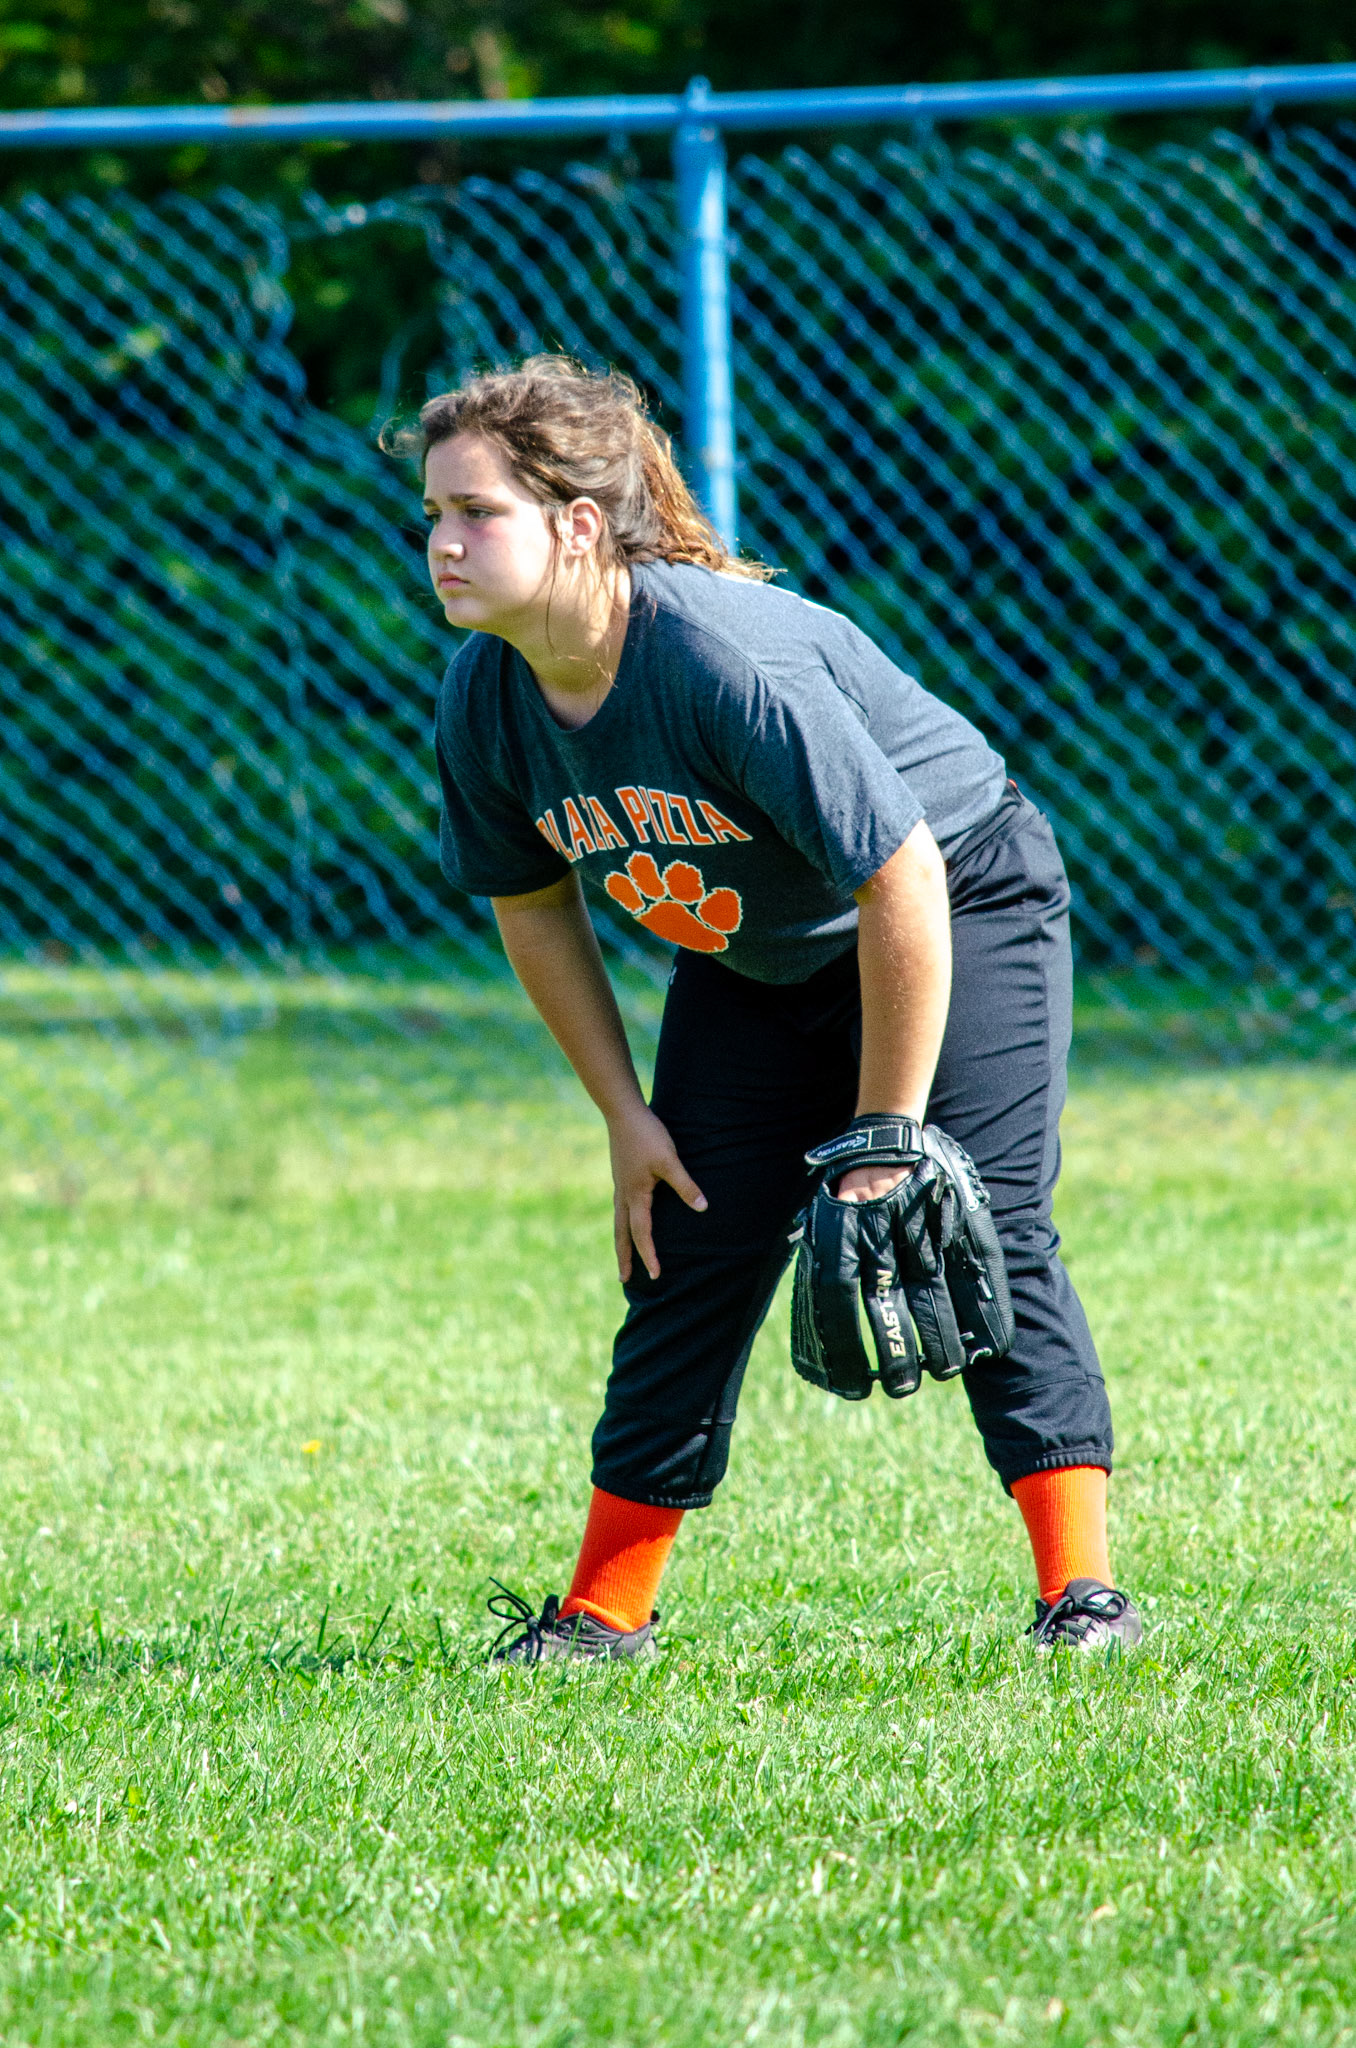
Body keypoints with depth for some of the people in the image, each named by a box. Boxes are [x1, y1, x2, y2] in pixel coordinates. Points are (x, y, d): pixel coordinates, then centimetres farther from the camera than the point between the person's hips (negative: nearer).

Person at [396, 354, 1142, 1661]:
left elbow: (902, 884, -33)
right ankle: (606, 1613, 9)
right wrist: (626, 1116, 1)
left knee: (984, 1232, -17)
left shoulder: (729, 660, -37)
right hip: (750, 958, 6)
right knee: (689, 1251, 2)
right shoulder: (484, 699, -16)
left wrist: (883, 1142, -27)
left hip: (960, 906, -6)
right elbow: (534, 908, 3)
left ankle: (1082, 1590, -13)